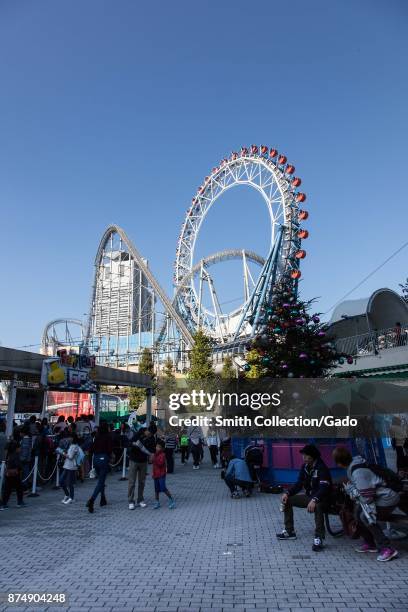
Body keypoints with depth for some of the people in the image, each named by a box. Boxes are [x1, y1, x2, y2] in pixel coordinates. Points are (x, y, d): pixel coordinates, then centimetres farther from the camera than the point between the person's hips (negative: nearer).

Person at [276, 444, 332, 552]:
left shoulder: (322, 468, -21)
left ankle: (318, 538, -29)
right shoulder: (305, 466, 2)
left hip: (321, 498, -8)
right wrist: (287, 493, -11)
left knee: (317, 506, -41)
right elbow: (299, 484, 5)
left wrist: (314, 500, -48)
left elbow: (324, 488, -32)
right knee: (287, 499, -2)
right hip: (309, 496, 8)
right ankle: (289, 531, 9)